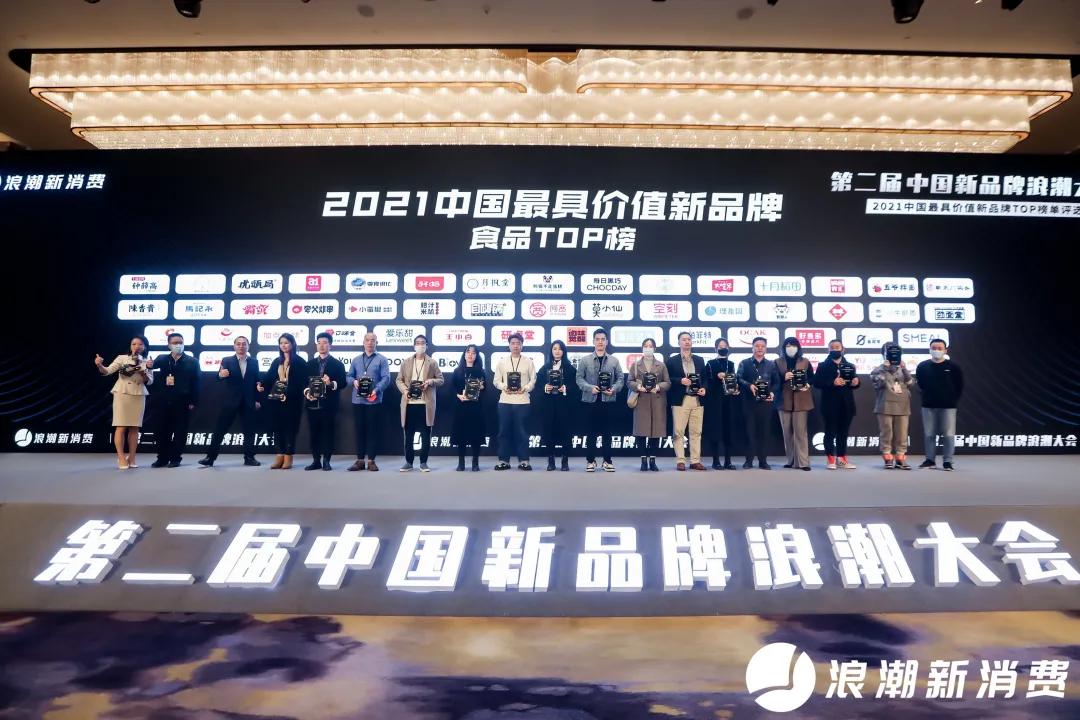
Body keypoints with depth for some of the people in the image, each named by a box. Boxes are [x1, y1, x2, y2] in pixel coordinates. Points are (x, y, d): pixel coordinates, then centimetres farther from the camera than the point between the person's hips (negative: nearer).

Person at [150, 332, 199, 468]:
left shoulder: (192, 361, 3)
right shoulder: (161, 359, 12)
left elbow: (196, 383, 0)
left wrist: (193, 402, -6)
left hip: (182, 403, -2)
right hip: (164, 402, 2)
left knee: (180, 431, 2)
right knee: (162, 431, 6)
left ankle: (175, 458, 10)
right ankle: (162, 458, 17)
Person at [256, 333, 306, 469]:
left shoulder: (299, 361, -3)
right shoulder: (277, 361, 15)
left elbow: (302, 382, -10)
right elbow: (269, 376, 8)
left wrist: (288, 395, -20)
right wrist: (261, 384, -14)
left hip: (292, 400, -5)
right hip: (276, 399, 6)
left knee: (290, 428, -1)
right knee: (278, 427, 6)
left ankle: (288, 458, 4)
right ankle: (279, 456, 11)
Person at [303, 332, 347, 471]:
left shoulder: (338, 364, 3)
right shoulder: (310, 363, 14)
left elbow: (343, 383, -3)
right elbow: (305, 381, 13)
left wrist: (331, 383, -20)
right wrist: (306, 391, -6)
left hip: (329, 404, -3)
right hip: (313, 404, 3)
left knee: (328, 432, 0)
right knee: (314, 433, 6)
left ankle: (326, 461, 8)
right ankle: (316, 461, 14)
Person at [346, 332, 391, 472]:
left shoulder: (382, 360, 3)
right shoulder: (356, 360, 16)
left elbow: (386, 378, -7)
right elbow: (348, 376, 14)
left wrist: (376, 390, -22)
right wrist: (354, 381, -9)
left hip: (374, 401, -3)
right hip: (358, 401, 3)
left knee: (373, 430, 0)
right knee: (359, 430, 6)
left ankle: (371, 461, 7)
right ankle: (360, 460, 13)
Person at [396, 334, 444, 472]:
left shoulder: (432, 363, 7)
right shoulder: (406, 362, 11)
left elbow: (440, 380, 6)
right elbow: (399, 380, 10)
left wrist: (431, 381, -13)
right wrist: (404, 390, -8)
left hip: (425, 404, -1)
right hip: (409, 403, 1)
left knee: (426, 435, 2)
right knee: (408, 434, 6)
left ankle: (423, 462, 12)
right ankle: (409, 462, 15)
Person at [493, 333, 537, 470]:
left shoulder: (528, 361, 7)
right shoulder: (502, 362, 10)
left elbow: (533, 380, 5)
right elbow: (496, 380, 9)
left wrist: (525, 388, -12)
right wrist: (504, 387, -10)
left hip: (522, 401, -1)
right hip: (505, 401, 1)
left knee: (521, 431, 0)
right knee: (504, 431, 3)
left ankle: (523, 461, 7)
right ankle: (504, 460, 10)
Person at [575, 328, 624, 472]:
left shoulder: (614, 360, 7)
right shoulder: (585, 360, 3)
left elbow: (620, 379, 7)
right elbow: (579, 378, 1)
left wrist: (614, 389, -12)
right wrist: (590, 388, -15)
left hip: (608, 401, 1)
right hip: (590, 401, -1)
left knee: (607, 432, 5)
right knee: (591, 432, 4)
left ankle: (607, 461, 14)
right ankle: (590, 461, 13)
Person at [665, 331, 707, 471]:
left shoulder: (700, 360, 15)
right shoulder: (672, 361, 5)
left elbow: (705, 377, 14)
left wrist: (704, 388, -4)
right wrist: (680, 381, -16)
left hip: (697, 400, 3)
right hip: (680, 400, -3)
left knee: (696, 432, 4)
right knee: (679, 432, -3)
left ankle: (695, 461, 9)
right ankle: (680, 461, 2)